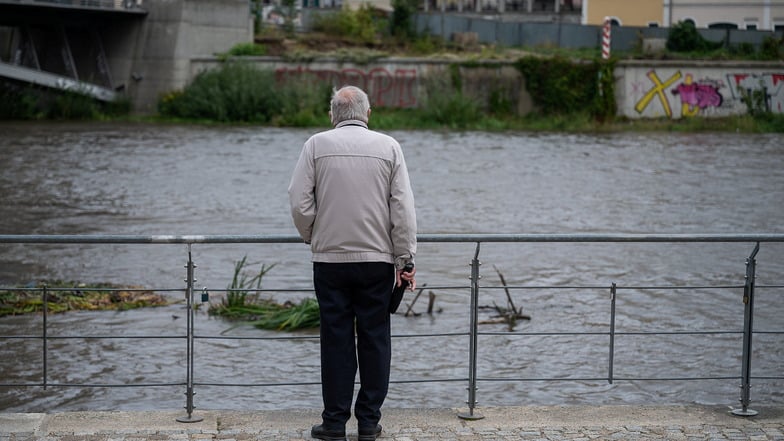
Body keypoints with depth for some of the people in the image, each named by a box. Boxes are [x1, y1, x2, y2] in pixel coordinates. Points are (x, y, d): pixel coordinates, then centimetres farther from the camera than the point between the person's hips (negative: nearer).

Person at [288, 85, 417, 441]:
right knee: (374, 338, 7)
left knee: (336, 340, 4)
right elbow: (403, 208, -3)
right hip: (378, 258, 0)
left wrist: (312, 238, 14)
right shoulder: (388, 146, 1)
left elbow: (299, 201, -4)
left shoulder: (316, 145, 0)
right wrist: (405, 259, 1)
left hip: (330, 258, 0)